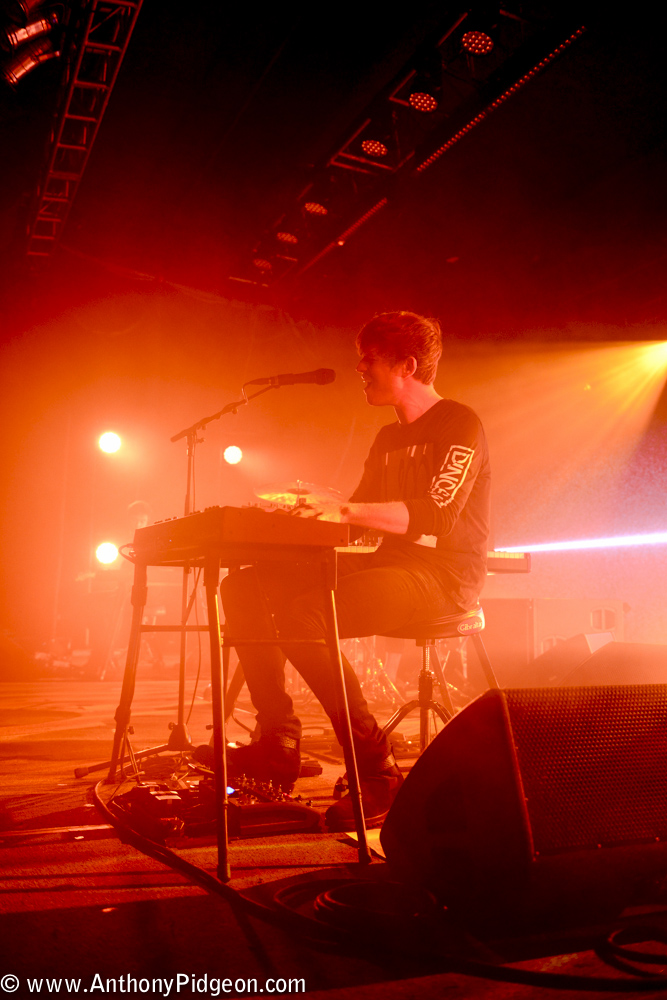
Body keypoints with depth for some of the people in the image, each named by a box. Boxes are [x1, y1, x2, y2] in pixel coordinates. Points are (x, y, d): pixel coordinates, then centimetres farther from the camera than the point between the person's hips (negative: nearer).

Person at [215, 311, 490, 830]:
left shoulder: (460, 425, -5)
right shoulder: (388, 440, 22)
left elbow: (438, 517, -21)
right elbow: (359, 520, 19)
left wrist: (345, 509, -28)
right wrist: (311, 508, 1)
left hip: (442, 580, -8)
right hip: (386, 569, 9)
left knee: (301, 611, -33)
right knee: (243, 588, -4)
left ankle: (378, 772, -22)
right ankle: (278, 743, -4)